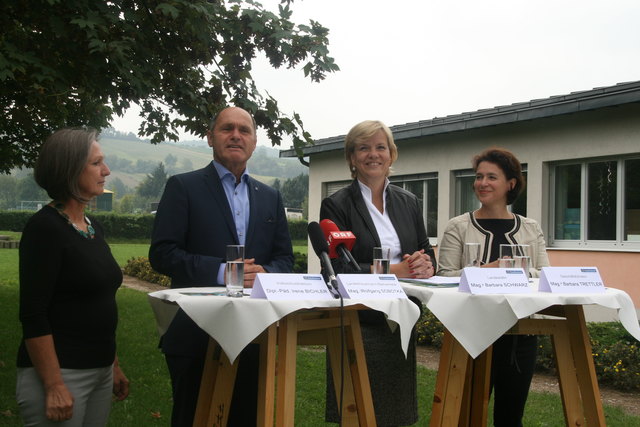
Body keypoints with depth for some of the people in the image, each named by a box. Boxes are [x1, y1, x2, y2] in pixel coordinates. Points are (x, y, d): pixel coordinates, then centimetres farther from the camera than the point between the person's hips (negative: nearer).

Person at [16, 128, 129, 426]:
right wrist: (53, 387, -20)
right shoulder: (44, 227, -13)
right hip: (59, 374, -8)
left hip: (100, 372, 8)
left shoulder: (93, 227, 10)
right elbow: (33, 315, -18)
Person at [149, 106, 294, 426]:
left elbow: (285, 258, 11)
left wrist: (264, 272, -12)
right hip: (196, 335, -4)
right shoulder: (183, 187, -1)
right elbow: (162, 254, -9)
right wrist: (219, 271, -21)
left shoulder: (270, 198, 13)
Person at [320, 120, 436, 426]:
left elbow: (427, 253, 13)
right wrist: (393, 271, -20)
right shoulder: (336, 205, -4)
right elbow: (336, 269, -12)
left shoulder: (409, 203, 11)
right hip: (357, 325, -4)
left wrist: (425, 265, -11)